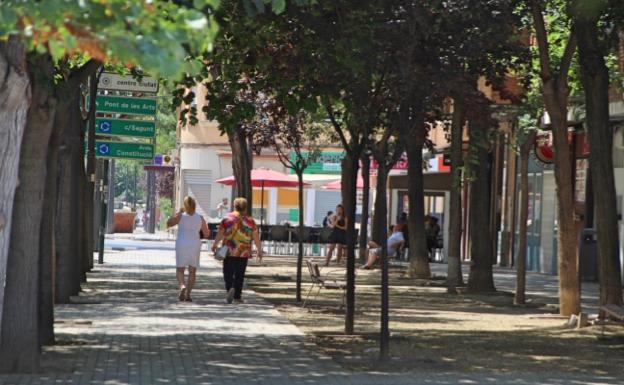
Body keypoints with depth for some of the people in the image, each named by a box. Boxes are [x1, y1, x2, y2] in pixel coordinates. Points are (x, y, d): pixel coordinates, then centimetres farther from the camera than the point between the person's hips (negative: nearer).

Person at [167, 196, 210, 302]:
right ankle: (188, 294, 4)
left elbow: (168, 224, 10)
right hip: (195, 245, 1)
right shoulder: (200, 218, 0)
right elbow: (207, 233, 7)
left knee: (180, 270, 9)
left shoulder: (180, 216, -5)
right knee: (192, 271, 10)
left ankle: (182, 286, -19)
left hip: (181, 244, -1)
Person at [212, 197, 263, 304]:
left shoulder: (227, 219, -1)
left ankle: (230, 288, -19)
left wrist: (215, 245, 17)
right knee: (239, 275, 7)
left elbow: (220, 234, 2)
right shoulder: (250, 221, 2)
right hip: (244, 253, 1)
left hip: (229, 252, -1)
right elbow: (256, 238, 2)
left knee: (228, 273, 6)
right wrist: (259, 251, 11)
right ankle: (237, 296, 7)